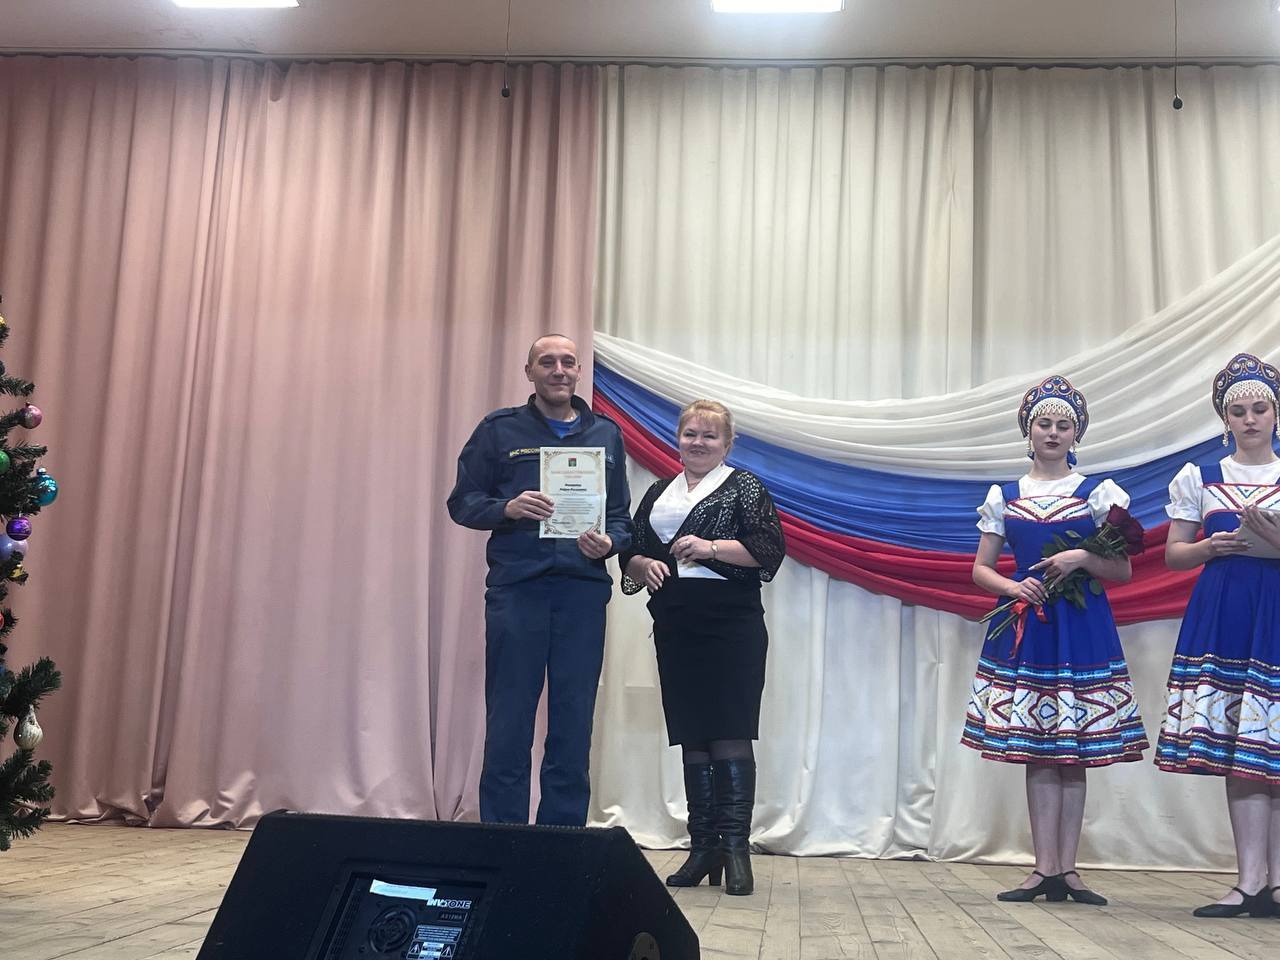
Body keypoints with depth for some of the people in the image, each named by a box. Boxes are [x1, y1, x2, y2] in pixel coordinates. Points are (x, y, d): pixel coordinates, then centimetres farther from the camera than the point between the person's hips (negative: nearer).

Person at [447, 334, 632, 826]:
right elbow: (462, 501, 4)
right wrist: (507, 509, -14)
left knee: (573, 725, 7)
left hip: (583, 589, 2)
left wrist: (609, 542, -7)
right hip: (515, 586, -2)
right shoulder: (500, 429, 7)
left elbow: (621, 514, 15)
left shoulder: (606, 434, 14)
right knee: (508, 725, 1)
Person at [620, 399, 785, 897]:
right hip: (676, 628, 5)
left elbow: (770, 548, -6)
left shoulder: (743, 486, 5)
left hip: (731, 627, -5)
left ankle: (735, 847, -5)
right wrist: (643, 565, -4)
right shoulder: (658, 493, 19)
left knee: (730, 735, -9)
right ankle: (702, 848, 12)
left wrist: (712, 547, -17)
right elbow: (631, 552, 19)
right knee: (692, 738, 6)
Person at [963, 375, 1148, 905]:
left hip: (1082, 628, -1)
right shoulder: (1003, 496, 10)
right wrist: (1013, 587, -9)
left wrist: (1082, 558, -13)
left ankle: (1067, 867, 8)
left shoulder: (1098, 492, 6)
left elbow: (1123, 569, 4)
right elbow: (980, 569, 10)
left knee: (1075, 750, 1)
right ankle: (1045, 868, 6)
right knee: (1037, 751, 1)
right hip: (1025, 627, 1)